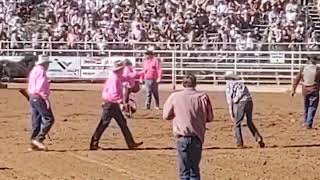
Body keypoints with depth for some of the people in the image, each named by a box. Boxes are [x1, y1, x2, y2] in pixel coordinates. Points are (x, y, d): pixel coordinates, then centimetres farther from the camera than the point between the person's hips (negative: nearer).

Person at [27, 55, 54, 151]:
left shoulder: (33, 71, 18)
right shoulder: (41, 71, -13)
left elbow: (30, 87, 20)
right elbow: (40, 88, -22)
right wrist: (46, 99, -20)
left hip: (32, 98, 10)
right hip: (39, 98, -10)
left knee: (36, 121, 11)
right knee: (49, 119, -8)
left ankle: (34, 143, 10)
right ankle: (38, 139, -14)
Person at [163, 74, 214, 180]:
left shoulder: (174, 96, -1)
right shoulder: (203, 97, 0)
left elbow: (166, 116, 8)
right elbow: (210, 118, 7)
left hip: (182, 137, -1)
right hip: (197, 137, 1)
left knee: (184, 171, 4)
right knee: (195, 169, 12)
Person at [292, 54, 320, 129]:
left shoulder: (303, 69, 1)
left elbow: (296, 80, 3)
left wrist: (293, 90, 10)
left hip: (305, 91, 4)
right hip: (314, 91, -4)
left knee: (306, 107, 19)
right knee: (312, 108, 2)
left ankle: (306, 122, 31)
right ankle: (308, 123, -7)